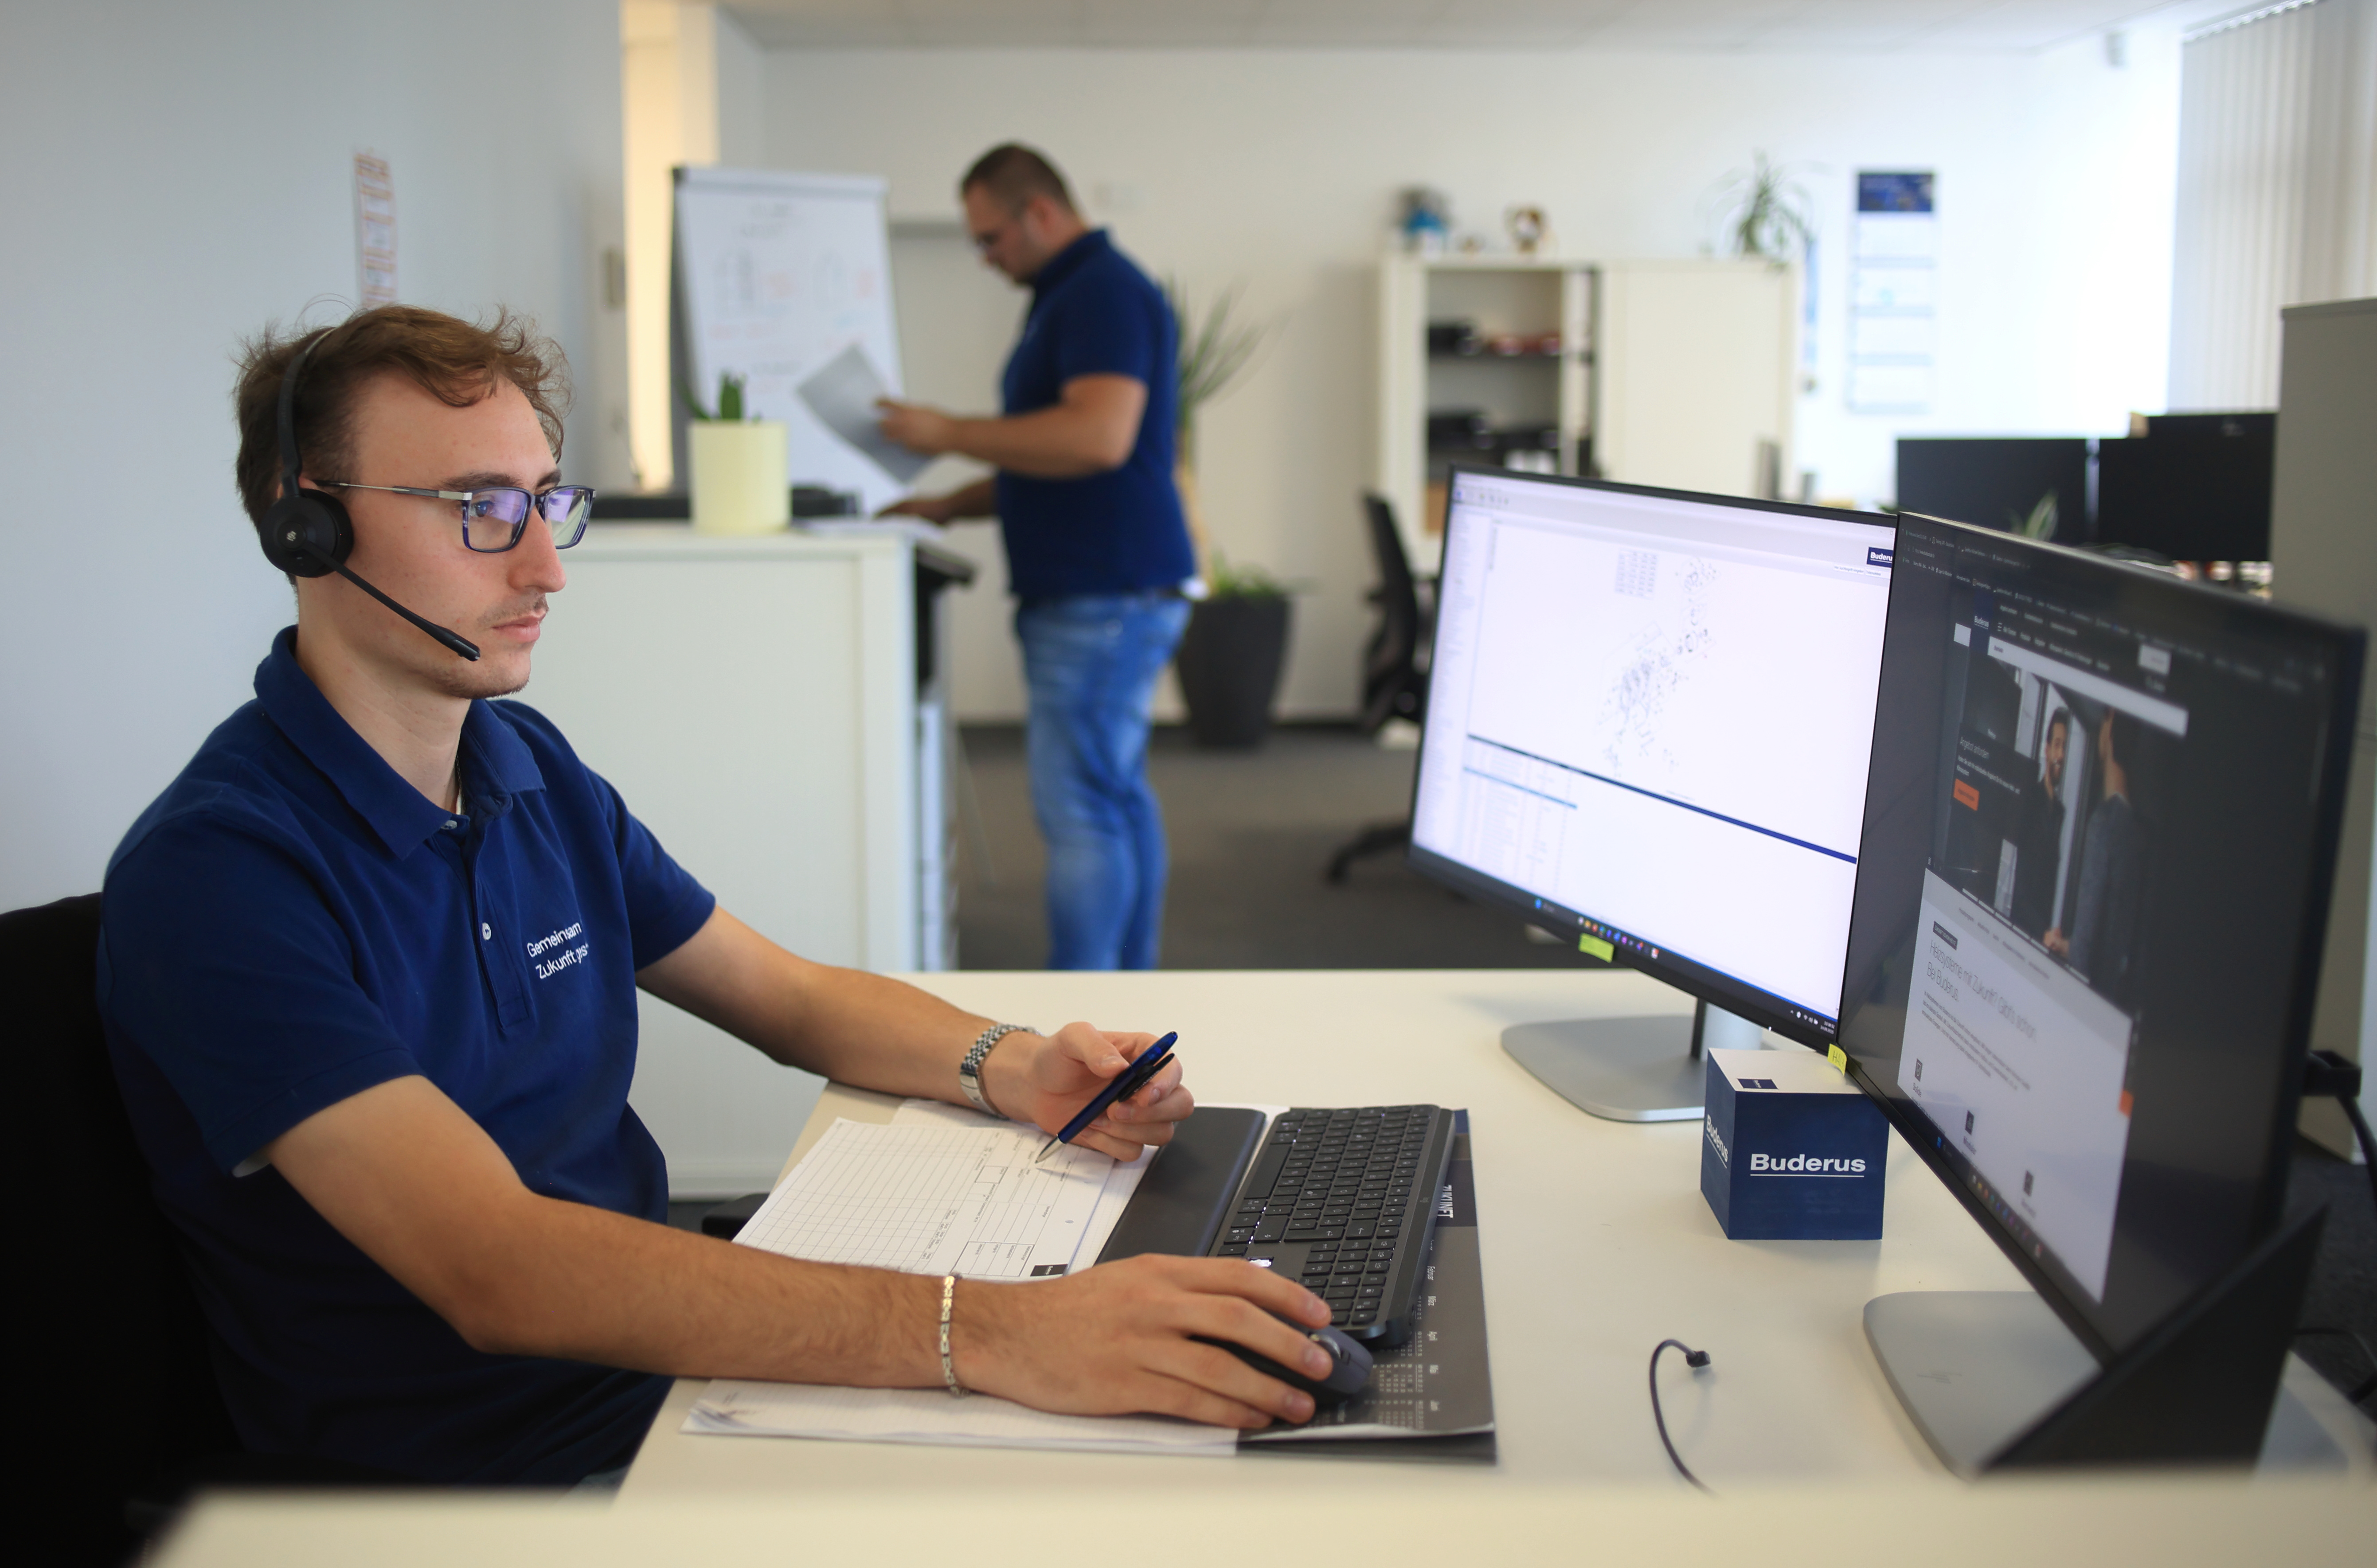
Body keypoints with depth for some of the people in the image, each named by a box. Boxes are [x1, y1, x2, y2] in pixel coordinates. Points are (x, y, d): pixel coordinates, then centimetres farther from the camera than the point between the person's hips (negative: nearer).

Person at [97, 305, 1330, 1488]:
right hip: (484, 1460, -7)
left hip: (673, 1368, 7)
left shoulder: (532, 769, 7)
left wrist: (1009, 1067, -7)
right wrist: (979, 1333, -37)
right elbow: (498, 1271, -29)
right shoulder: (216, 870, -18)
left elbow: (794, 998, 15)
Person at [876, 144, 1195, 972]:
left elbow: (1097, 437, -27)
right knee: (1116, 797, 13)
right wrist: (951, 505, 15)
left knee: (1080, 808, -10)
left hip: (1103, 599, -11)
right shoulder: (1072, 296, 20)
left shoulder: (1104, 291, -12)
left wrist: (948, 432, -19)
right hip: (1096, 592, 11)